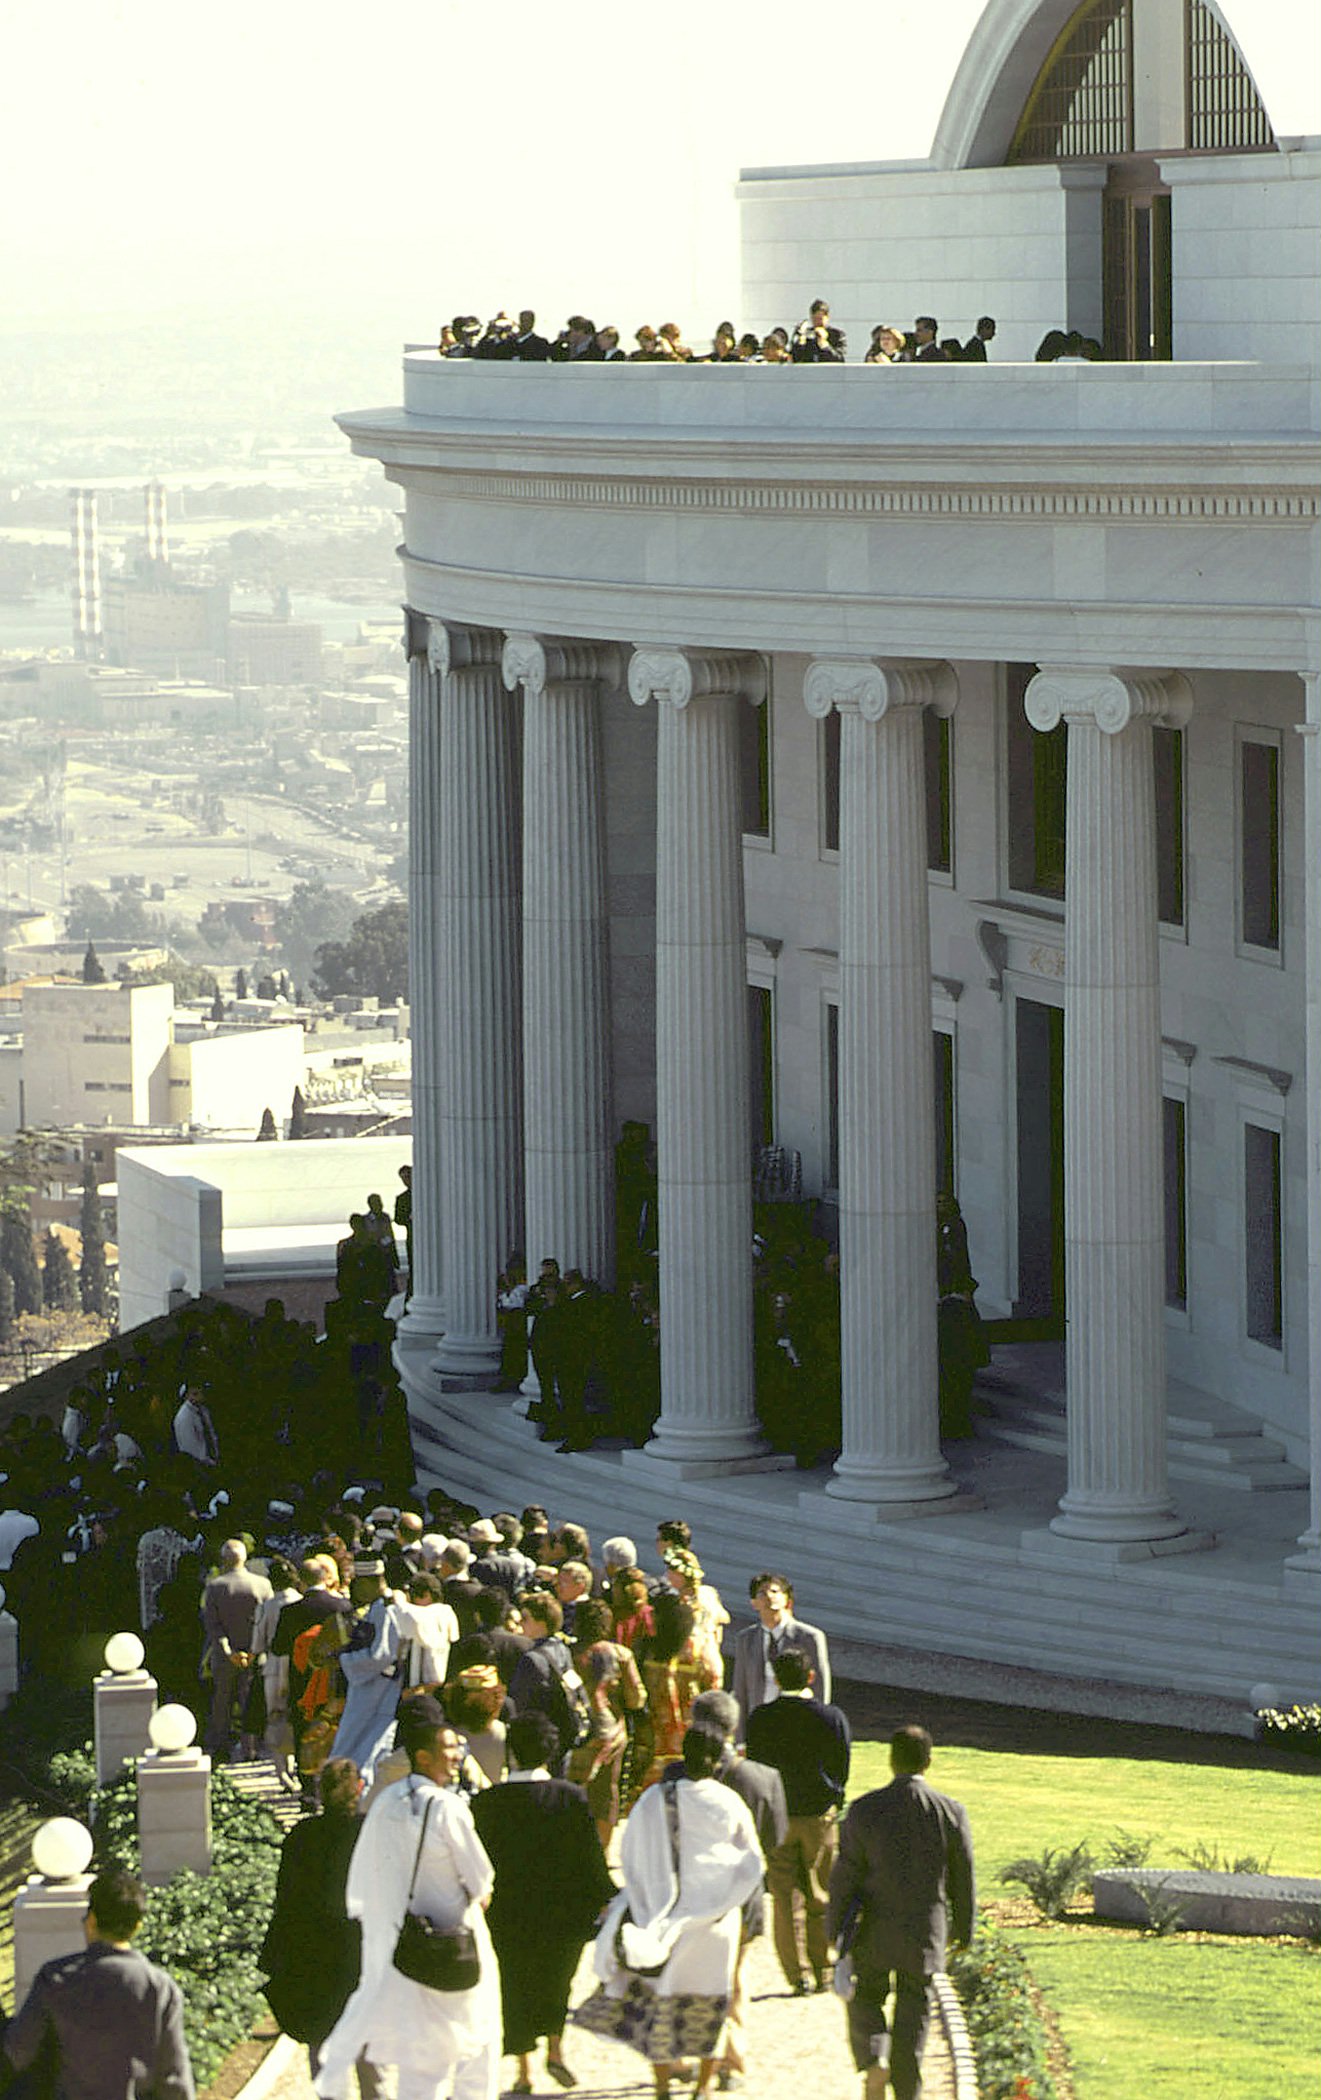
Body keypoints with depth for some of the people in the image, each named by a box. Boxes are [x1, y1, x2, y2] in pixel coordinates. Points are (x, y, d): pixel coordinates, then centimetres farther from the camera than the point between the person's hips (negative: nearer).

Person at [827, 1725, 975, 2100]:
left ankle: (874, 2063, -6)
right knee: (913, 2012, 12)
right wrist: (963, 1929, 15)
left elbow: (846, 1874, -6)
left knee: (866, 1998, 18)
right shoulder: (951, 1812, -8)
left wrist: (835, 1928, 6)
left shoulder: (864, 1810, -12)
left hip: (874, 1930, -1)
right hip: (925, 1934, 1)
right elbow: (963, 1878, 1)